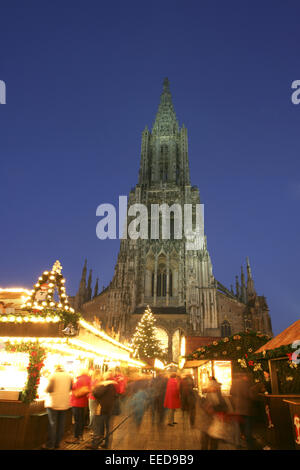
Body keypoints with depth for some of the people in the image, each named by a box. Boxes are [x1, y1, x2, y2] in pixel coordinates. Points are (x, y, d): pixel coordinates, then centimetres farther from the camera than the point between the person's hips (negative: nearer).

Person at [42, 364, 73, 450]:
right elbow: (70, 389, 12)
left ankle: (50, 444, 8)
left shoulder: (53, 376, -10)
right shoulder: (69, 376, 3)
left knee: (52, 424, 4)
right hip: (65, 404, 4)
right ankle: (57, 443, 19)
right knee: (61, 424, 11)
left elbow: (48, 389, -14)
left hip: (53, 404, -4)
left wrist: (46, 389, 7)